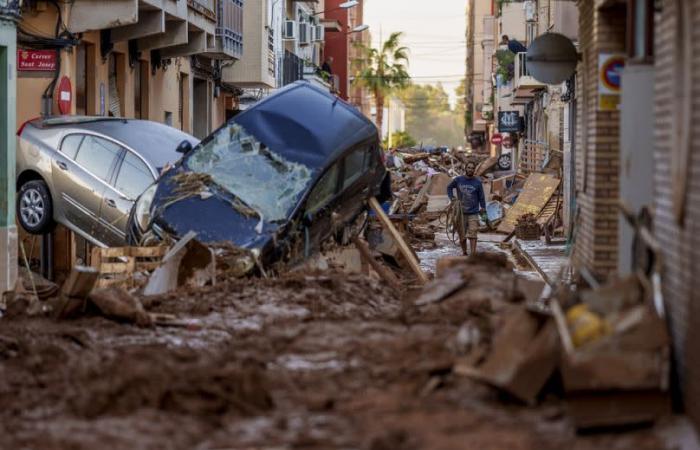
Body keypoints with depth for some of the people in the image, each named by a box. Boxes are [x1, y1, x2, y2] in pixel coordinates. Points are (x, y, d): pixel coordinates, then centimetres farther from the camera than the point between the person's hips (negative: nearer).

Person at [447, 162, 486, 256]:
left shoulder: (478, 182, -3)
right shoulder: (458, 180, 0)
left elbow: (481, 196, 2)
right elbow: (449, 187, 16)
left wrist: (483, 207, -7)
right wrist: (452, 198, 2)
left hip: (473, 214, -2)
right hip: (461, 213, 2)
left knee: (472, 236, -10)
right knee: (462, 236, 8)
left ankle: (473, 256, -14)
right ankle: (464, 254, 25)